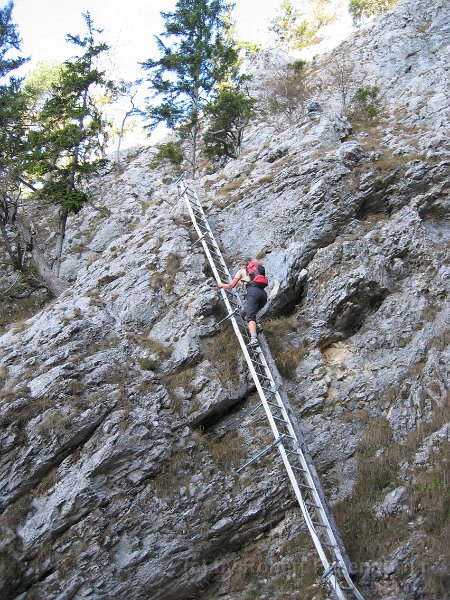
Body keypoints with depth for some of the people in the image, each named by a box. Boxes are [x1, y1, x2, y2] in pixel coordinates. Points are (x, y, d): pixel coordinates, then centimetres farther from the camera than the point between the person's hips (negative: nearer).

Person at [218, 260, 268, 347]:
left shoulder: (241, 271, 19)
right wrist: (241, 283, 67)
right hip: (263, 293, 7)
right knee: (245, 314, 17)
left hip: (253, 292, -7)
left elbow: (231, 286, 17)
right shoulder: (252, 272, 36)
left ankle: (254, 339, -39)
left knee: (251, 317, -19)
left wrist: (221, 285, 35)